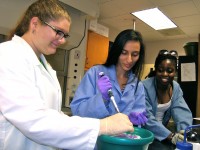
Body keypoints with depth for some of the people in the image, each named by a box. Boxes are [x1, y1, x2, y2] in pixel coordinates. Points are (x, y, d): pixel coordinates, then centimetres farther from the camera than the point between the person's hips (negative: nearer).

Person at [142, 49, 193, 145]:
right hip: (145, 133, -4)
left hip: (163, 130, 5)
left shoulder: (176, 87, -1)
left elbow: (182, 111, -9)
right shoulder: (145, 86, -18)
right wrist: (170, 136, -32)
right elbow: (147, 118, -23)